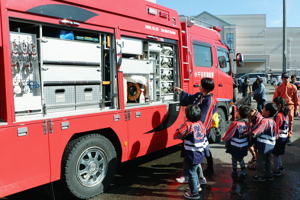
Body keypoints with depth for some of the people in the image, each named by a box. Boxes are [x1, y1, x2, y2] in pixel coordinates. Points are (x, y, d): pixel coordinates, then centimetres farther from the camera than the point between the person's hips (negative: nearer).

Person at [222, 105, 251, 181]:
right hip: (244, 146, 5)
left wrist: (224, 139, 1)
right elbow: (248, 133, 4)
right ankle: (243, 171, 28)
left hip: (235, 146, -5)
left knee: (234, 159, 16)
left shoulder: (235, 123, -26)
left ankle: (235, 172, 29)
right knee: (240, 158, 26)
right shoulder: (247, 123, -8)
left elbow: (229, 134, -16)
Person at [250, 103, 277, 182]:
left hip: (264, 145, -8)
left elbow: (254, 133, -32)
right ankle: (269, 175, 33)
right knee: (268, 161, 21)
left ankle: (261, 176, 22)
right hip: (270, 145, 8)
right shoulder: (272, 121, 3)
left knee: (260, 161, 9)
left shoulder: (265, 121, -24)